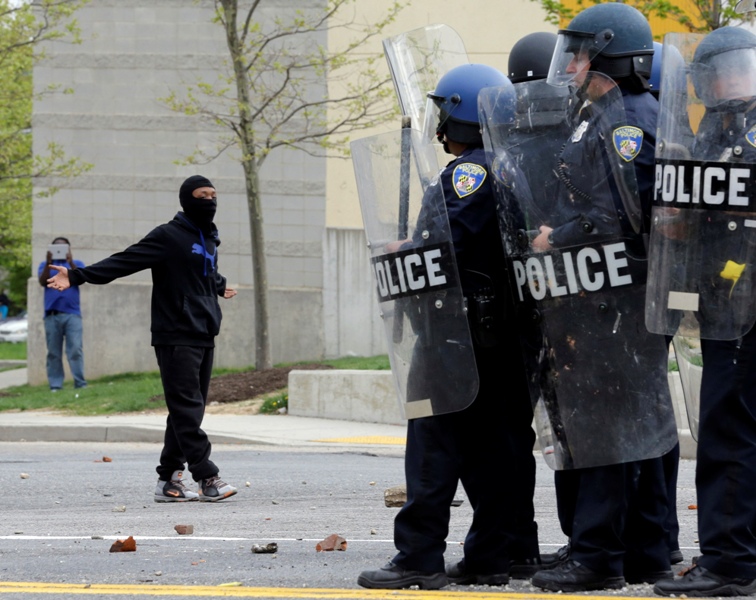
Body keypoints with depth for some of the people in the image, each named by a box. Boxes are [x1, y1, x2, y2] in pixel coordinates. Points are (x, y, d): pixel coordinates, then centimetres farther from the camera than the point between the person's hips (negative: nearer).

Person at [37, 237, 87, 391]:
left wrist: (70, 262, -19)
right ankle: (55, 385, -1)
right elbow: (43, 282, -2)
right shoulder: (45, 265, 15)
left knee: (76, 349, -10)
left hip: (72, 314, -1)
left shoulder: (77, 264, 14)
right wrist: (49, 263, -15)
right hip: (52, 314, 1)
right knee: (53, 352, -1)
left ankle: (80, 383, -12)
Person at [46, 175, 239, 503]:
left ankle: (169, 479, 10)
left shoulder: (208, 240, 18)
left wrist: (221, 287, 63)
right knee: (186, 408, -10)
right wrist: (77, 276, -25)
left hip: (204, 338, 8)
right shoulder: (168, 237, -6)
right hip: (176, 337, -8)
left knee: (188, 411, 6)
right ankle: (208, 479, -15)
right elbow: (123, 262, -14)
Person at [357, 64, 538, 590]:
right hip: (501, 329, 9)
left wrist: (402, 250, -5)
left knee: (435, 442, -7)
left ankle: (420, 558, -7)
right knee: (489, 444, 10)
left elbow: (446, 243, -22)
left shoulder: (470, 171, -13)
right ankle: (495, 554, 12)